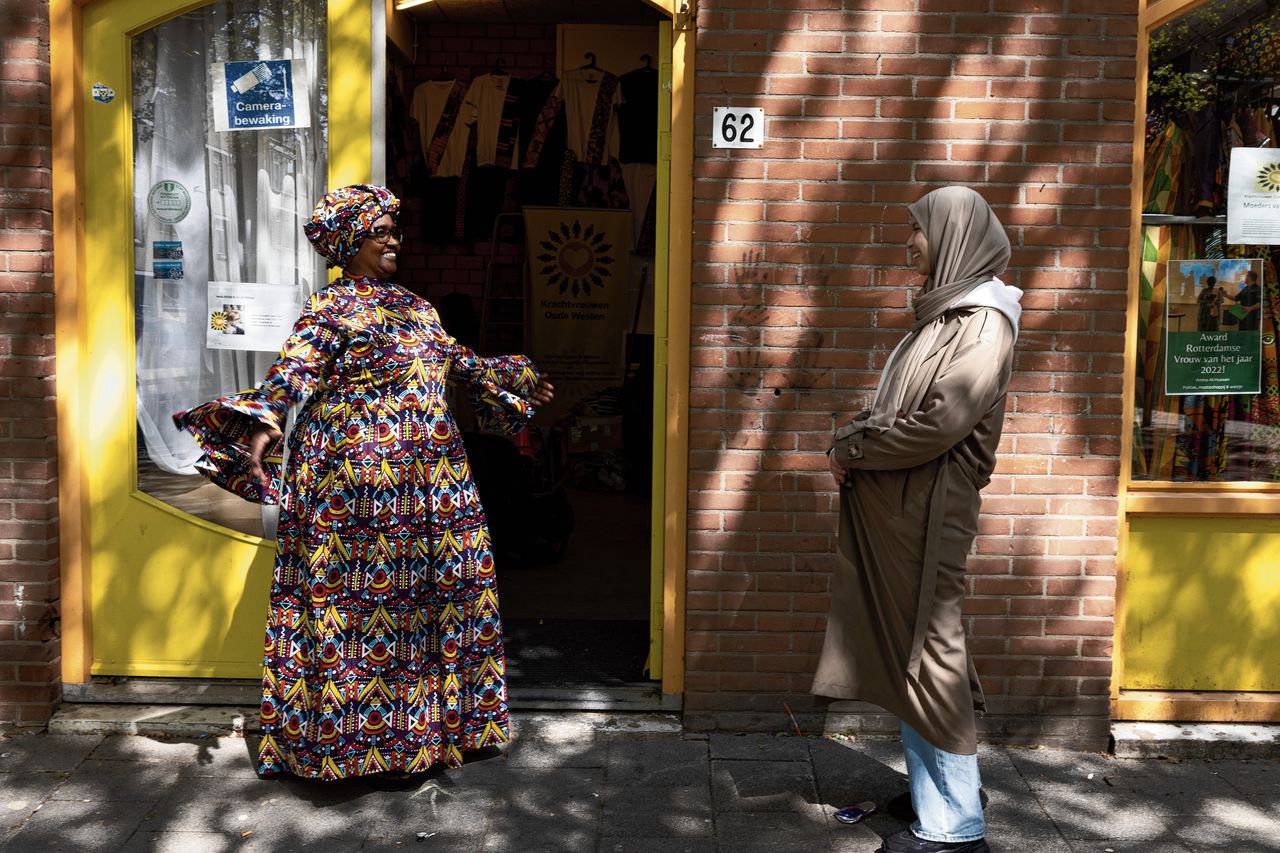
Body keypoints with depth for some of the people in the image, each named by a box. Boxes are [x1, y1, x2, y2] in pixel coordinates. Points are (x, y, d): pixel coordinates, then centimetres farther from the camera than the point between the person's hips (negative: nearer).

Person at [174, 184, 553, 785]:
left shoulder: (414, 307, 18)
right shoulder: (331, 308, -5)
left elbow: (456, 360, 31)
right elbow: (294, 372, -19)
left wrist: (516, 380, 39)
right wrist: (264, 423, -37)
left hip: (427, 477, 8)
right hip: (357, 473, -8)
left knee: (423, 594, 11)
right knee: (362, 596, -3)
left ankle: (421, 725, 25)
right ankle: (373, 741, 7)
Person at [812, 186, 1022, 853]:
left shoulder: (983, 323, -13)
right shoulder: (944, 312, 16)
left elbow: (940, 422, -22)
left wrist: (854, 451, -11)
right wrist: (851, 441, 3)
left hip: (928, 511, -9)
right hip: (893, 504, 9)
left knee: (927, 652, -3)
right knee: (903, 648, 15)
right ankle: (931, 789, 30)